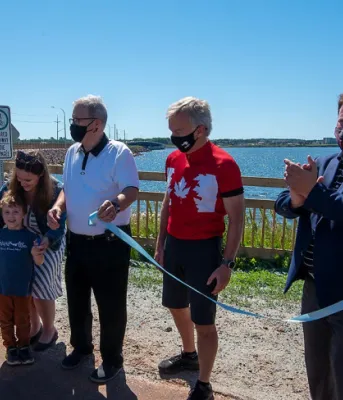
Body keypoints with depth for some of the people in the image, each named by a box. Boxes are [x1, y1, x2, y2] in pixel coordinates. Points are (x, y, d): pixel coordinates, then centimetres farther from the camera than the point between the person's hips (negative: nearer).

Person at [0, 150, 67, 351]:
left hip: (49, 243, -4)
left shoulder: (56, 191, -25)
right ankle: (35, 325, 29)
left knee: (40, 286, -8)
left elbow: (58, 227, -25)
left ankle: (50, 329, 17)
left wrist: (42, 245, -42)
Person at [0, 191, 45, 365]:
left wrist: (36, 254, -31)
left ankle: (24, 346, 34)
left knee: (22, 320, 15)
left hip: (23, 288, -2)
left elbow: (39, 263, -12)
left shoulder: (30, 236, -13)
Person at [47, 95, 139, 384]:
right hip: (77, 241, 7)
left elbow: (132, 189, -21)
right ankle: (81, 346, 46)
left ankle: (112, 360, 27)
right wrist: (58, 207, -4)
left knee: (110, 305, 6)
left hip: (109, 242, -7)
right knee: (76, 299, 22)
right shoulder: (72, 152, 8)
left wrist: (116, 204, -43)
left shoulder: (119, 152, -14)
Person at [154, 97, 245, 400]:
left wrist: (227, 263, -17)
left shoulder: (224, 164, -17)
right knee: (176, 306, 22)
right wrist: (161, 244, 13)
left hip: (204, 249, -7)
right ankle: (189, 355, 48)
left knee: (204, 321, 4)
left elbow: (236, 219, -14)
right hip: (174, 246, 7)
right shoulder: (173, 159, 3)